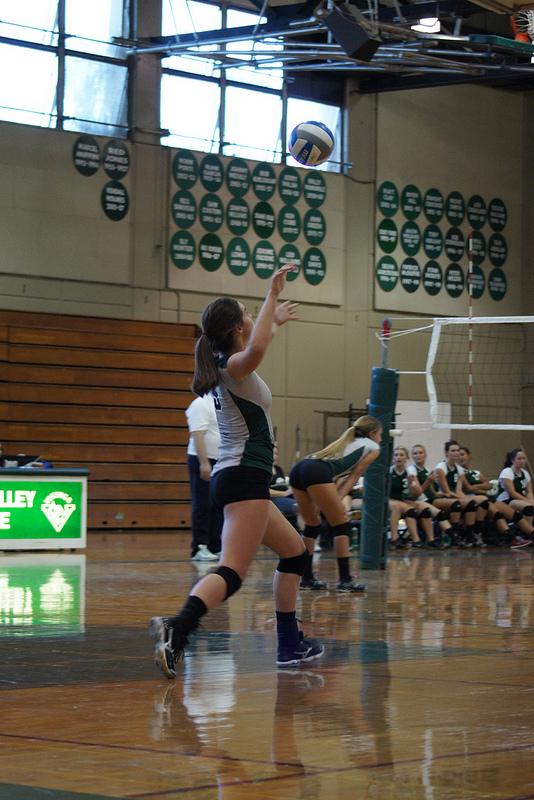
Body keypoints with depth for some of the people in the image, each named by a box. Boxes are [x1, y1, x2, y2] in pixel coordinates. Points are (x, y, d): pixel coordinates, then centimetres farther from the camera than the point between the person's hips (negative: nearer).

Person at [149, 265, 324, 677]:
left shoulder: (225, 366, 15)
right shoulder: (234, 366, -10)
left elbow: (253, 347, 42)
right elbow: (255, 348, -37)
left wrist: (276, 320, 53)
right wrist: (272, 295, -29)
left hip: (235, 477, 10)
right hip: (245, 476, -10)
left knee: (295, 552, 22)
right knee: (233, 572, -23)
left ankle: (291, 644, 24)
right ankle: (176, 630, -43)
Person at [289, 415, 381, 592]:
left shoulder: (348, 441, 39)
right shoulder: (372, 447, 20)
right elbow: (354, 476, 9)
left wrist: (334, 500, 15)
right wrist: (338, 499, 2)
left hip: (298, 469, 7)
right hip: (317, 472, -7)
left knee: (312, 525, 20)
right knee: (341, 525, 2)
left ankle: (307, 577, 21)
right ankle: (345, 580, -2)